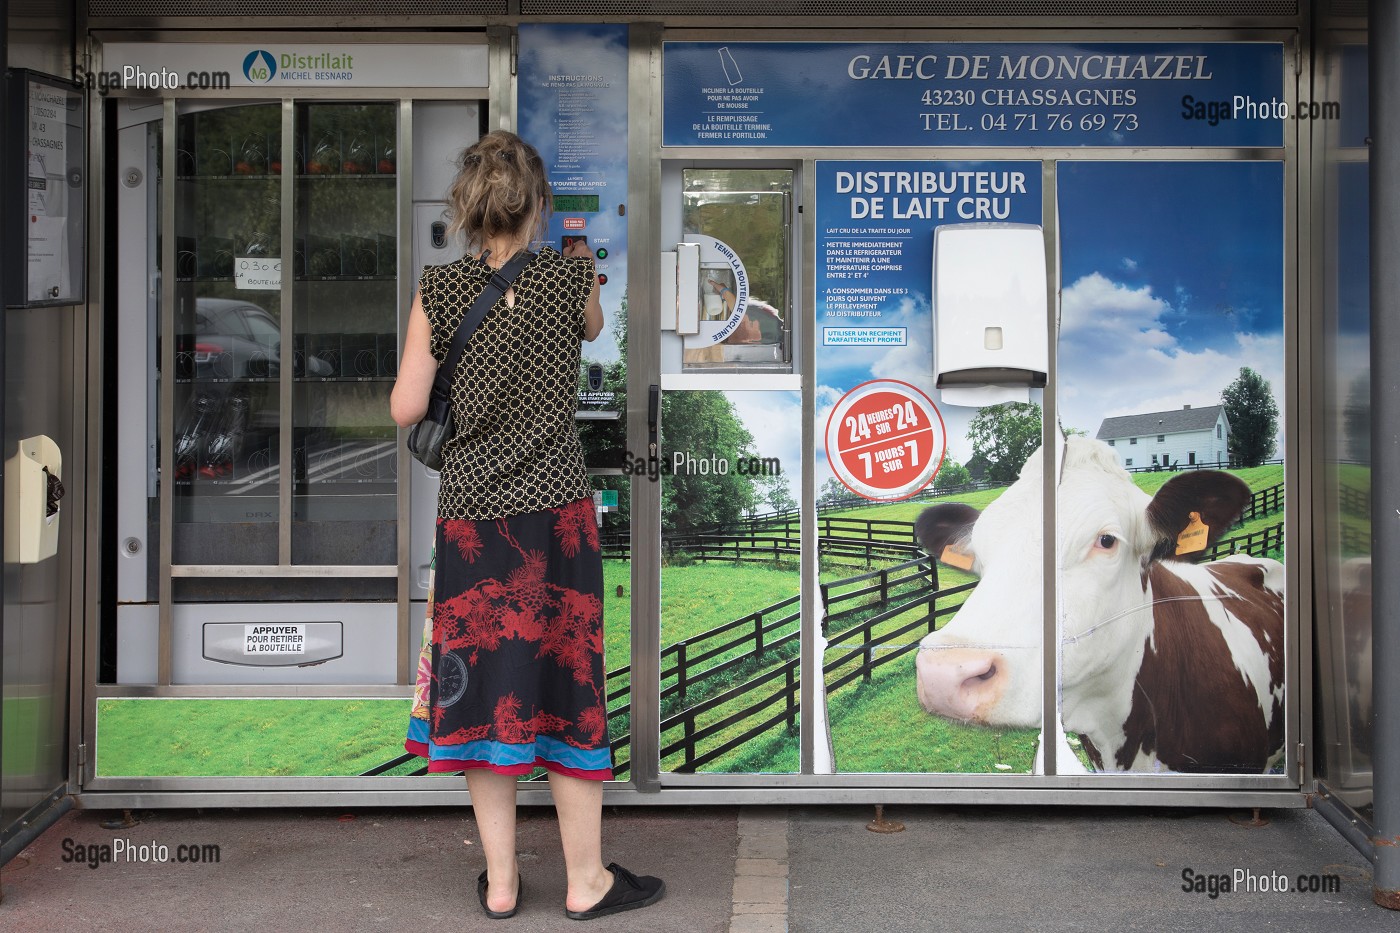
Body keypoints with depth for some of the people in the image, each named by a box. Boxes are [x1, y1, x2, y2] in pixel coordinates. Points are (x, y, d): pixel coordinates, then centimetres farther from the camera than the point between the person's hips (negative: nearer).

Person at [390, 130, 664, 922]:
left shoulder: (440, 290, -4)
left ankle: (501, 882, 19)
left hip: (472, 516, 1)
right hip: (557, 510, -1)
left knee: (485, 686, 9)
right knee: (567, 686, 7)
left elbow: (405, 410, -4)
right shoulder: (568, 276, -3)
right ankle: (587, 880, 17)